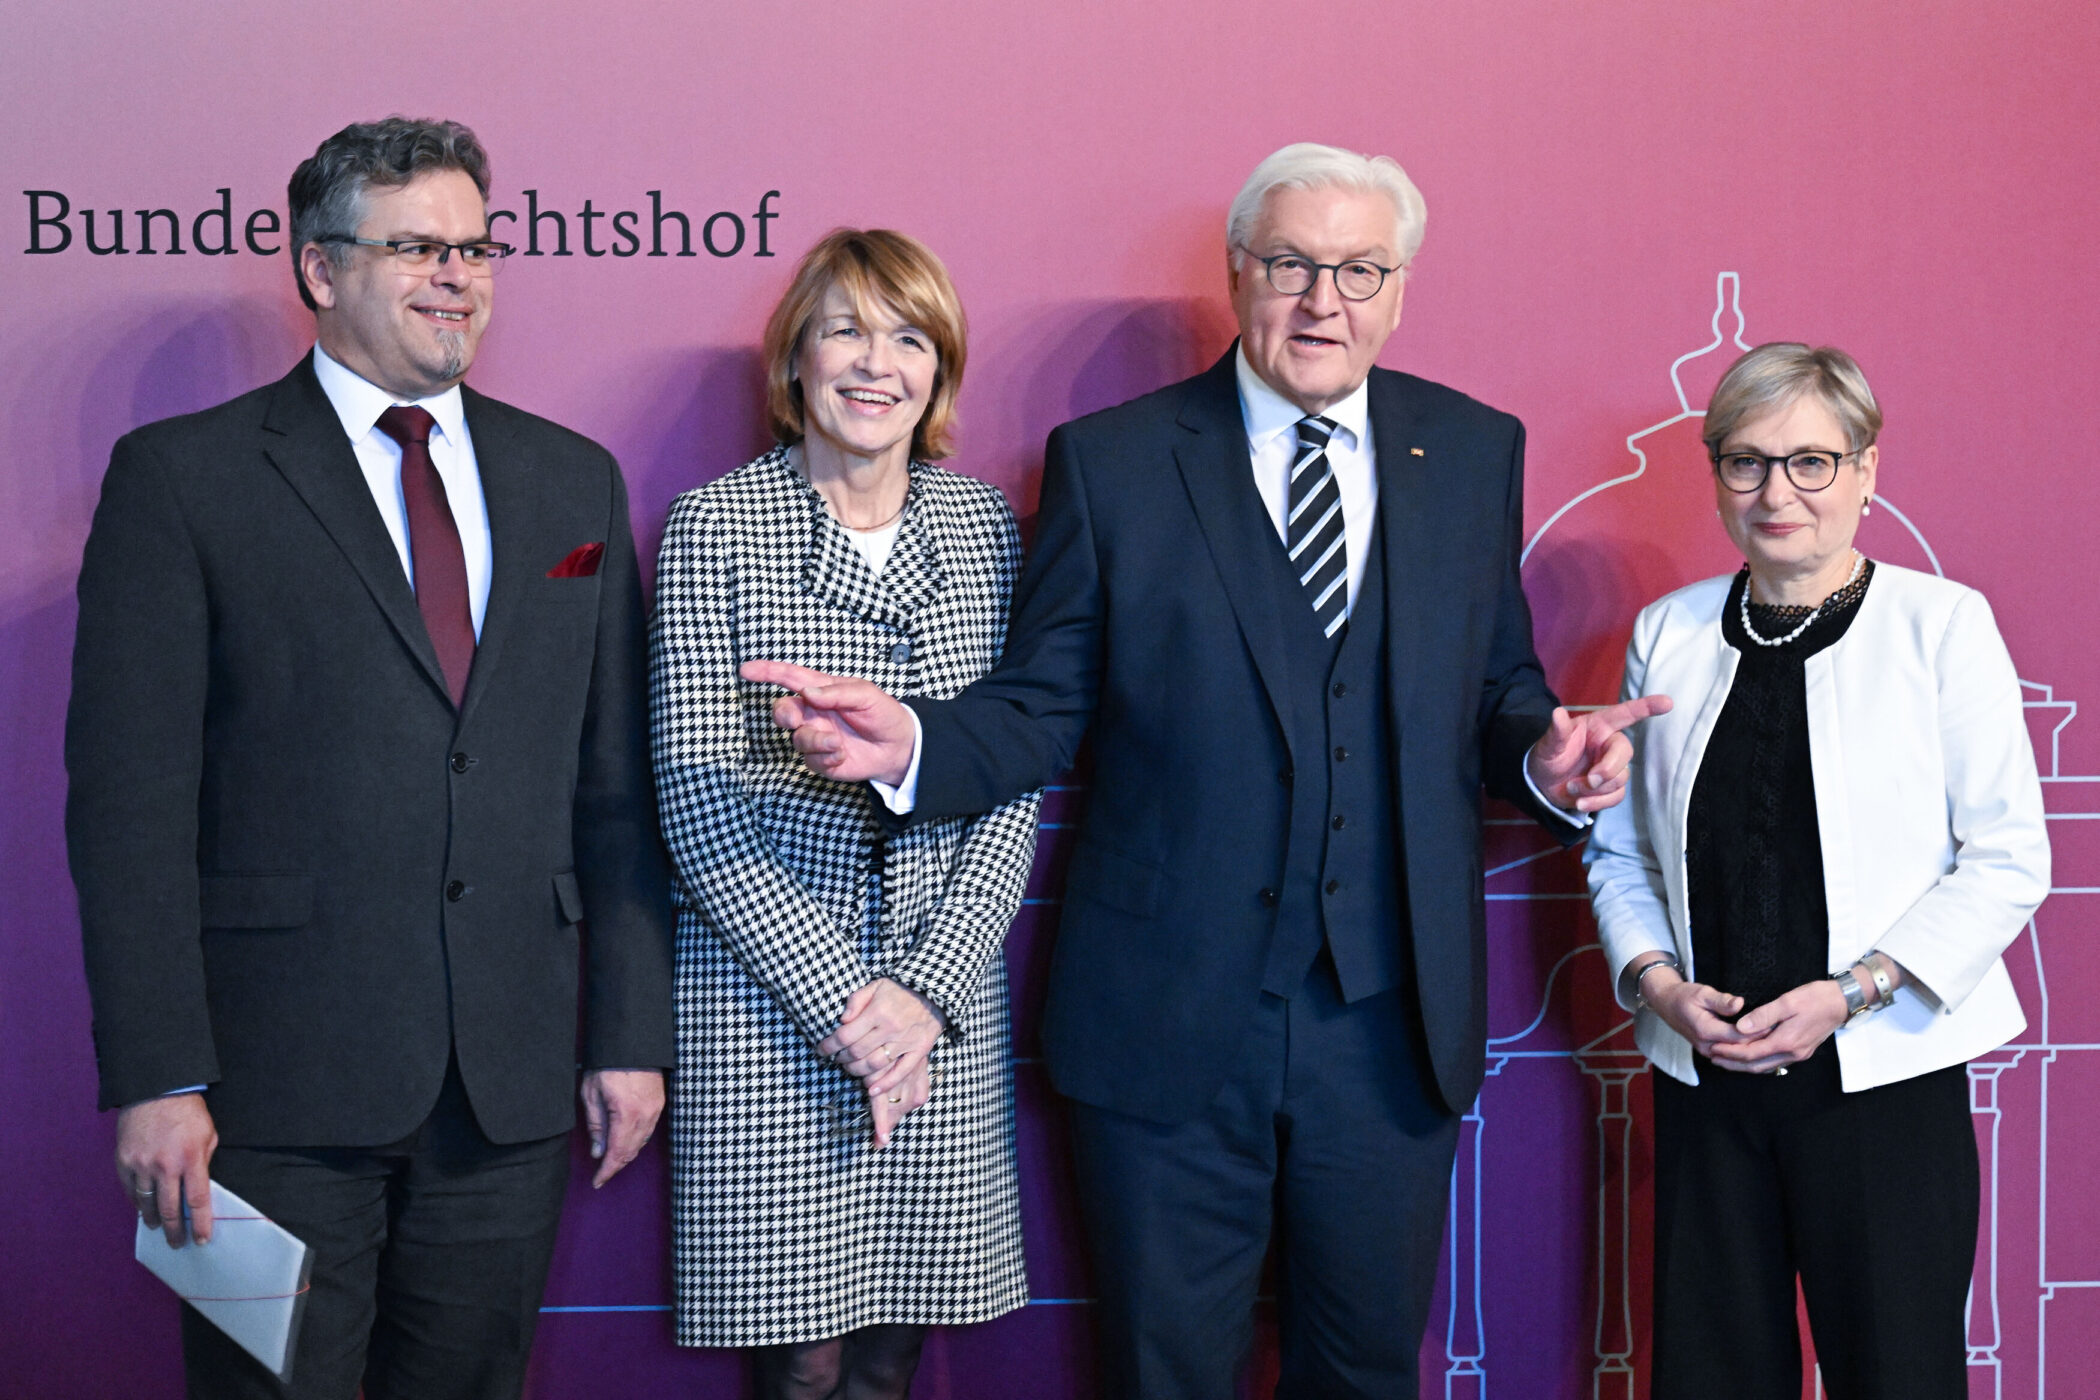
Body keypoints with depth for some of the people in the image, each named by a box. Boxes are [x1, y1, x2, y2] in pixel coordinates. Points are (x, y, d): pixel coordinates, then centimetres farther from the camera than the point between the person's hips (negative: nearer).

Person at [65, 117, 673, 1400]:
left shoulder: (576, 481, 12)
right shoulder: (182, 476, -1)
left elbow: (618, 787, 11)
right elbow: (131, 798, -6)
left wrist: (631, 1035, 6)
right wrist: (157, 1077, -12)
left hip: (516, 1086, 4)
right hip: (280, 1079, -3)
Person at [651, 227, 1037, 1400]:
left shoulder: (984, 524, 7)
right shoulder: (715, 526, -1)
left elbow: (1017, 785, 5)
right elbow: (696, 798, -6)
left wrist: (926, 988, -7)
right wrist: (836, 997, -12)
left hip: (945, 1007, 3)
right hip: (764, 1004, -2)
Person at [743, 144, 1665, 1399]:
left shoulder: (1475, 452, 5)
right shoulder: (1111, 462, -2)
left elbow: (1498, 685, 11)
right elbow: (1041, 714, -2)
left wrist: (1542, 759, -11)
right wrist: (911, 743, -22)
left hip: (1392, 1019, 2)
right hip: (1172, 1015, -2)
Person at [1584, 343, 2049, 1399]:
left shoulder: (1941, 624, -2)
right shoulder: (1668, 634, 9)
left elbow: (2008, 860, -5)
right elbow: (1621, 849, 15)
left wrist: (1849, 995, -13)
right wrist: (1655, 980, -4)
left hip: (1885, 1073, -3)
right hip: (1704, 1077, 3)